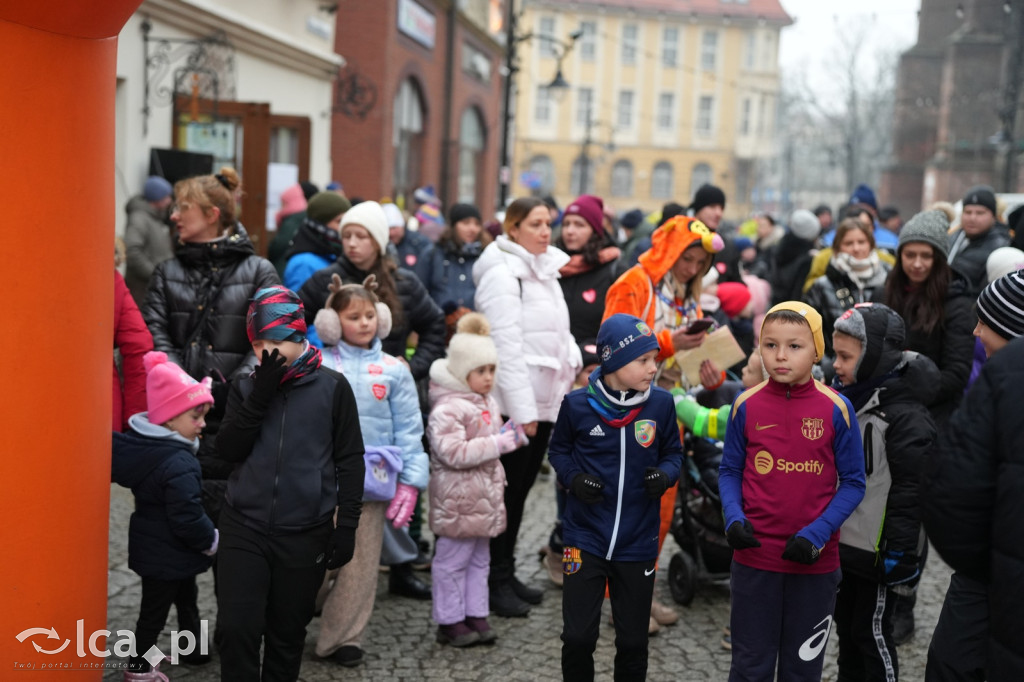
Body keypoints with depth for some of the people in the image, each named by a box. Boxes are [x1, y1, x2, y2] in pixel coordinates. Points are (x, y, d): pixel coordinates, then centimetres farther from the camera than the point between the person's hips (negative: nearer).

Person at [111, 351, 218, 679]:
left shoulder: (141, 445, -5)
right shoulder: (179, 465, -31)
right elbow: (188, 519, -28)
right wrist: (210, 540, -12)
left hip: (151, 547, 9)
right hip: (167, 556, -9)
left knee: (186, 597, 26)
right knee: (155, 611, 9)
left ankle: (193, 648, 43)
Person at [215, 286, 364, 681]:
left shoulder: (332, 387, -2)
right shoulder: (245, 386, 6)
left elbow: (350, 460, 0)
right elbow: (229, 449, -5)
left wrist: (346, 525, -3)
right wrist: (259, 397, -15)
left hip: (305, 533, -1)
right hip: (244, 528, 2)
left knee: (288, 633, 11)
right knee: (236, 628, -4)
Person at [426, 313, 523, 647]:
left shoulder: (488, 403, 11)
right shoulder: (447, 409, -19)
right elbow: (453, 452, -28)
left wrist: (510, 435, 6)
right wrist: (499, 443, -25)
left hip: (485, 497, 9)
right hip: (458, 500, -9)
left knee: (479, 558, 16)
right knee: (452, 560, 2)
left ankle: (476, 615, 27)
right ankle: (449, 621, 13)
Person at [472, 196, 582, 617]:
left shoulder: (545, 270, 15)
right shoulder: (502, 273, -12)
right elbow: (506, 346, -18)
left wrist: (573, 359, 4)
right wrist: (522, 410, -20)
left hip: (543, 401, 8)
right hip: (513, 404, -8)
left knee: (521, 488, 14)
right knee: (506, 490, -2)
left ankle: (506, 572, 24)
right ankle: (496, 581, 8)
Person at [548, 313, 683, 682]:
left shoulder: (661, 403, -7)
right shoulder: (577, 404, -10)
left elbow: (672, 453, 8)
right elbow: (559, 450, 8)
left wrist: (665, 475, -13)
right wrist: (574, 478, -10)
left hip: (638, 543, 1)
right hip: (585, 539, -1)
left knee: (633, 643, 12)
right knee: (578, 638, 0)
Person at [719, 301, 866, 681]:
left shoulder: (836, 409, -8)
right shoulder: (747, 406, -4)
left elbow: (853, 483, -3)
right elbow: (729, 471, 4)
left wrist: (817, 533, -15)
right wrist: (734, 518, -14)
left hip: (815, 562, 0)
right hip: (754, 557, 1)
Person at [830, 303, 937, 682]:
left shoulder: (906, 416, -20)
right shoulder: (846, 399, 7)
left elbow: (911, 489, -20)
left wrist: (901, 550, -19)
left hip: (878, 549, -8)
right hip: (844, 541, 8)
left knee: (872, 630, 4)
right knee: (845, 622, 19)